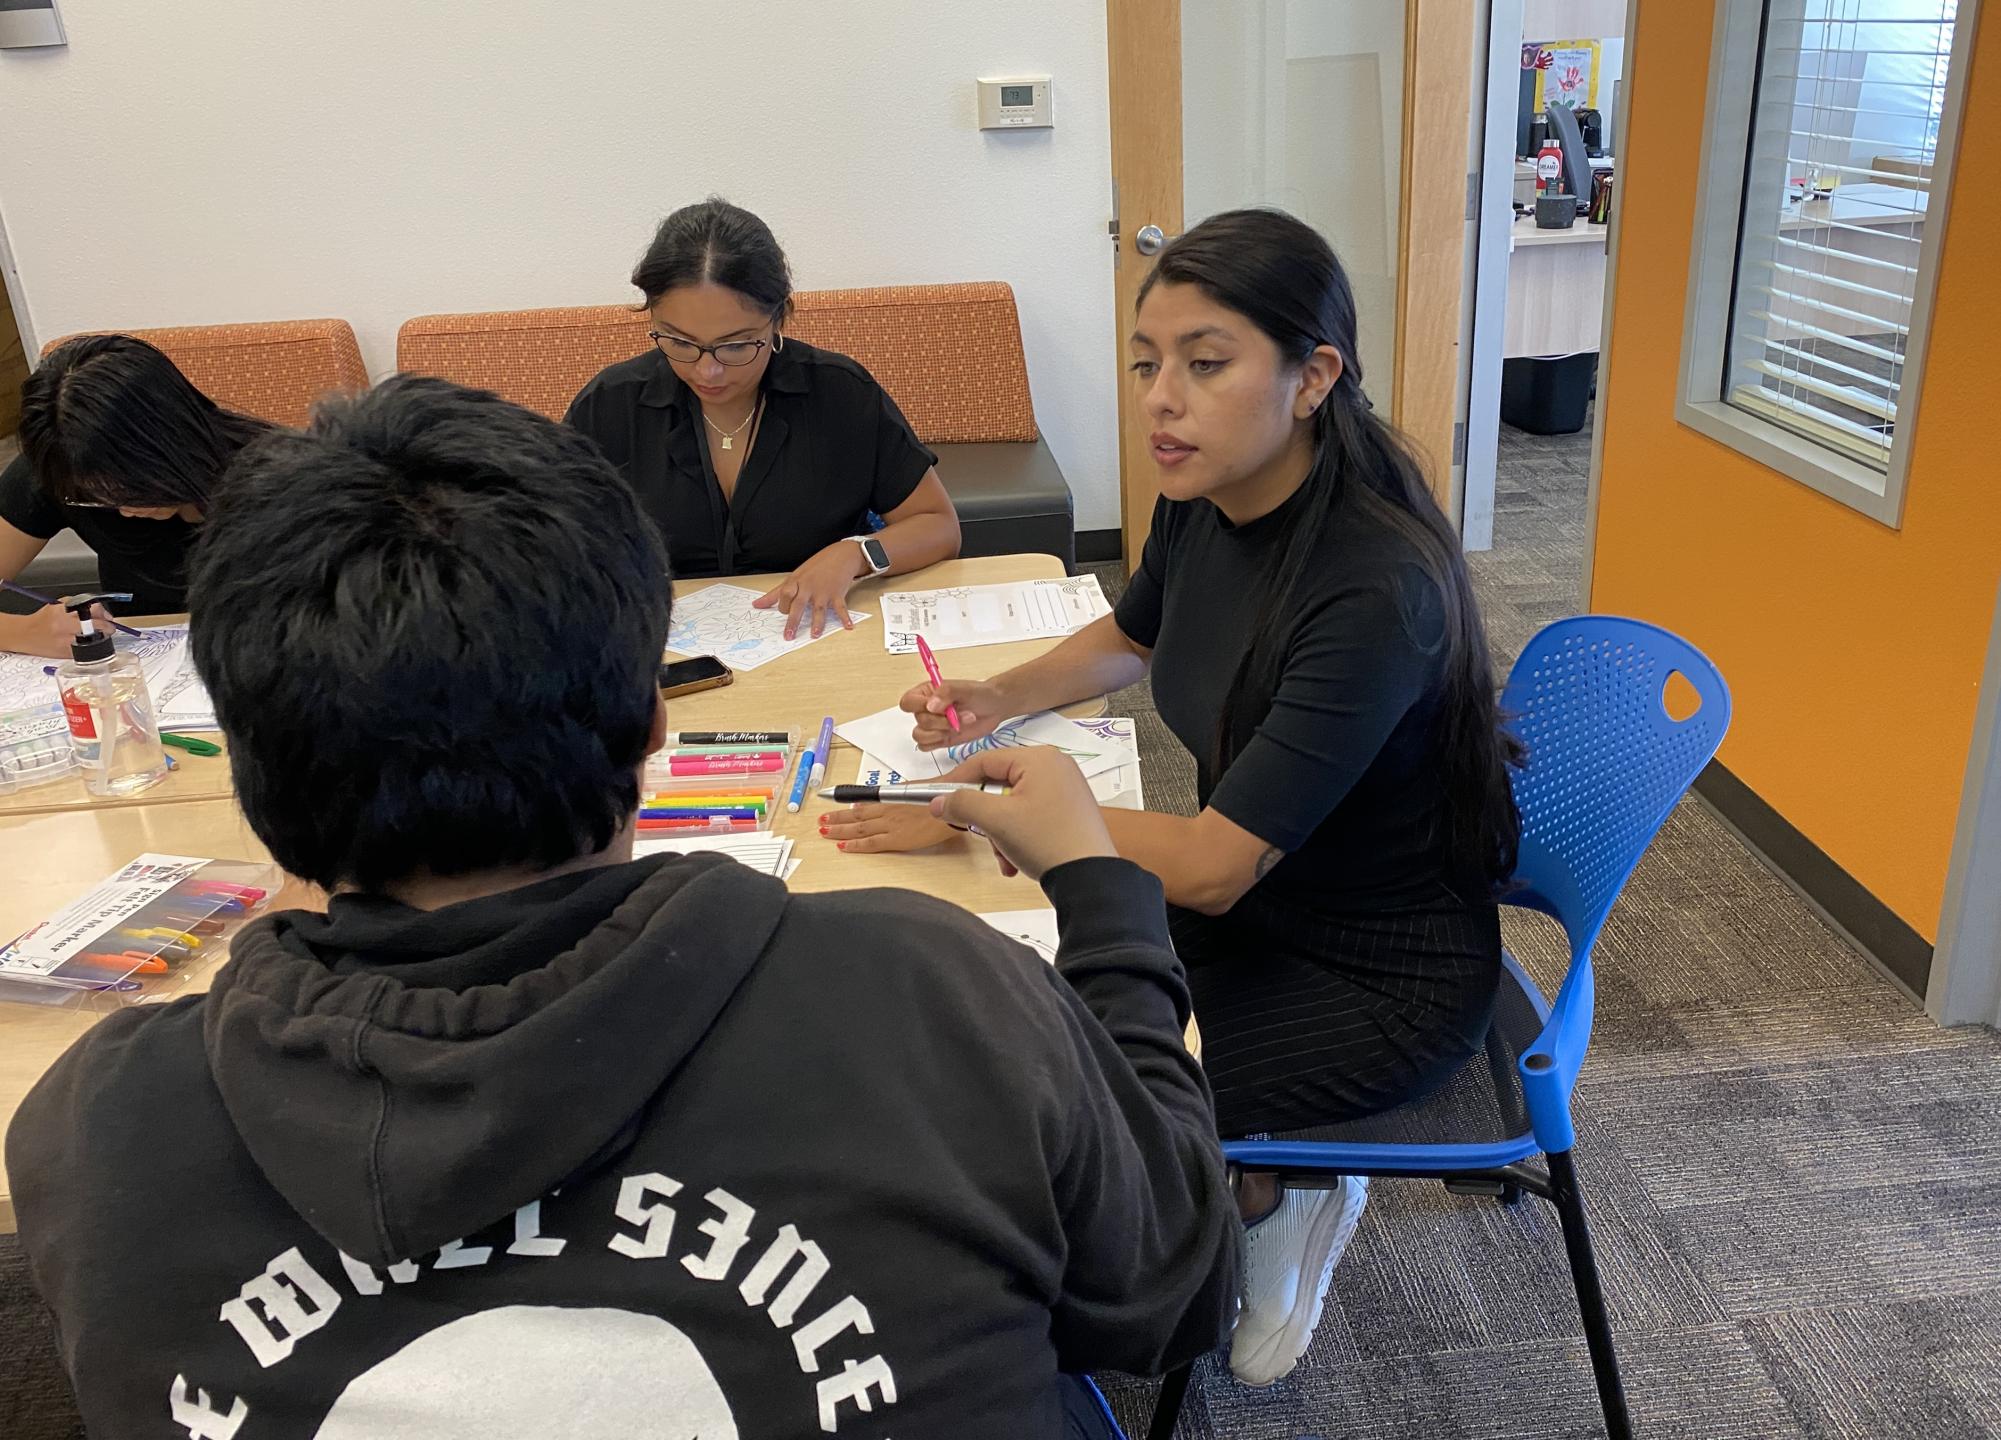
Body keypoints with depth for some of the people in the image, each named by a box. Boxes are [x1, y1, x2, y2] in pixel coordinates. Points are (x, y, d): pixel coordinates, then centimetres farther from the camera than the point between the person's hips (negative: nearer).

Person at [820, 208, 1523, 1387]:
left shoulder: (1377, 590, -32)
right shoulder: (1203, 501, -9)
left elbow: (1212, 867, -31)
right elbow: (1133, 639, 14)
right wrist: (1006, 696, -4)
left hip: (1384, 977, -7)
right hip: (1254, 900, 7)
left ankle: (1282, 1193, 14)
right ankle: (1265, 1169, 19)